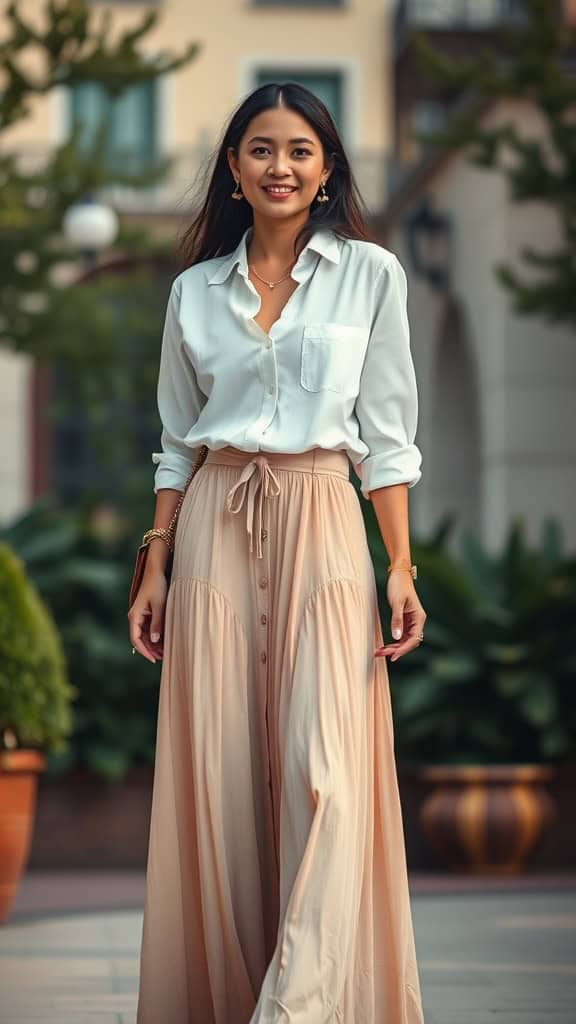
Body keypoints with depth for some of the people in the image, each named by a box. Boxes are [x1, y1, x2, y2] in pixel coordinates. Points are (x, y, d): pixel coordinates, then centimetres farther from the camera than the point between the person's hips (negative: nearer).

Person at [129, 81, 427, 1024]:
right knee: (218, 769, 0)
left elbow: (386, 436, 2)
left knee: (324, 766, -13)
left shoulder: (370, 274, 4)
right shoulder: (195, 289, 10)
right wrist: (154, 567, 8)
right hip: (215, 527, 2)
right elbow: (176, 443, 15)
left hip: (321, 525, -2)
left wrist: (401, 568, -4)